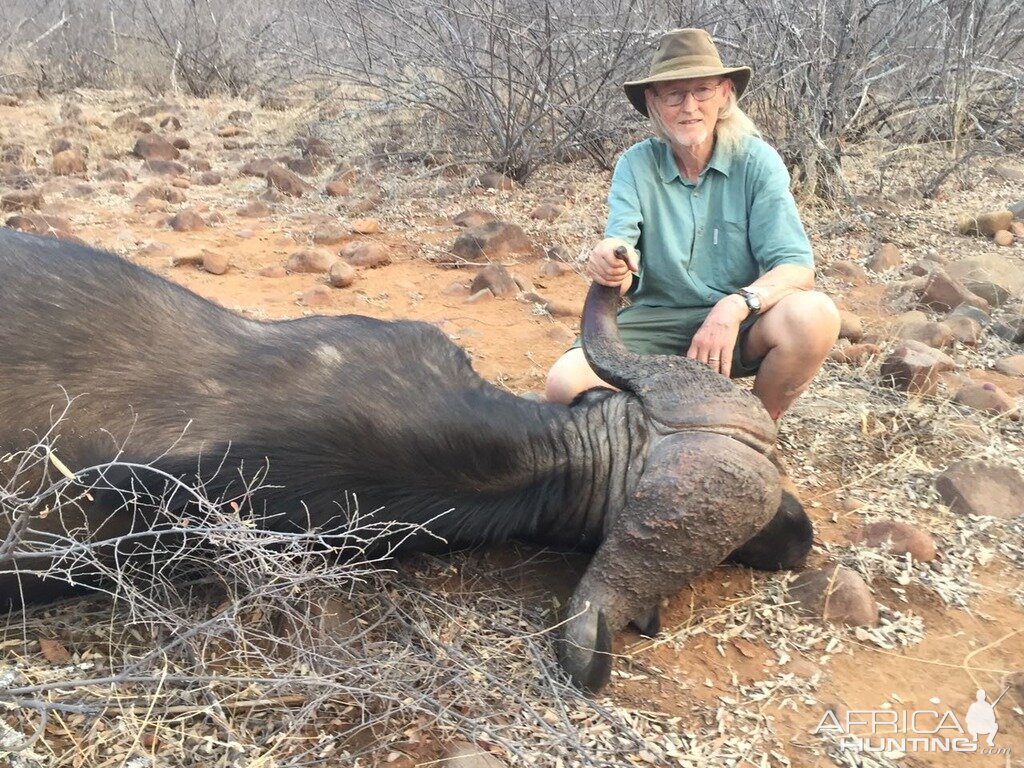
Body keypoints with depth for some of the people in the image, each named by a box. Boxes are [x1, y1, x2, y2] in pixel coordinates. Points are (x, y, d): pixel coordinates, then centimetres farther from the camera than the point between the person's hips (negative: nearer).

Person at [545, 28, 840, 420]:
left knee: (813, 314, -31)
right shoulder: (636, 165, -2)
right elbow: (619, 245, -14)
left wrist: (737, 305, -34)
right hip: (657, 320, 0)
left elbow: (796, 266, -14)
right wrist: (608, 261, -40)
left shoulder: (757, 161, -6)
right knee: (566, 383, -25)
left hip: (740, 323, 0)